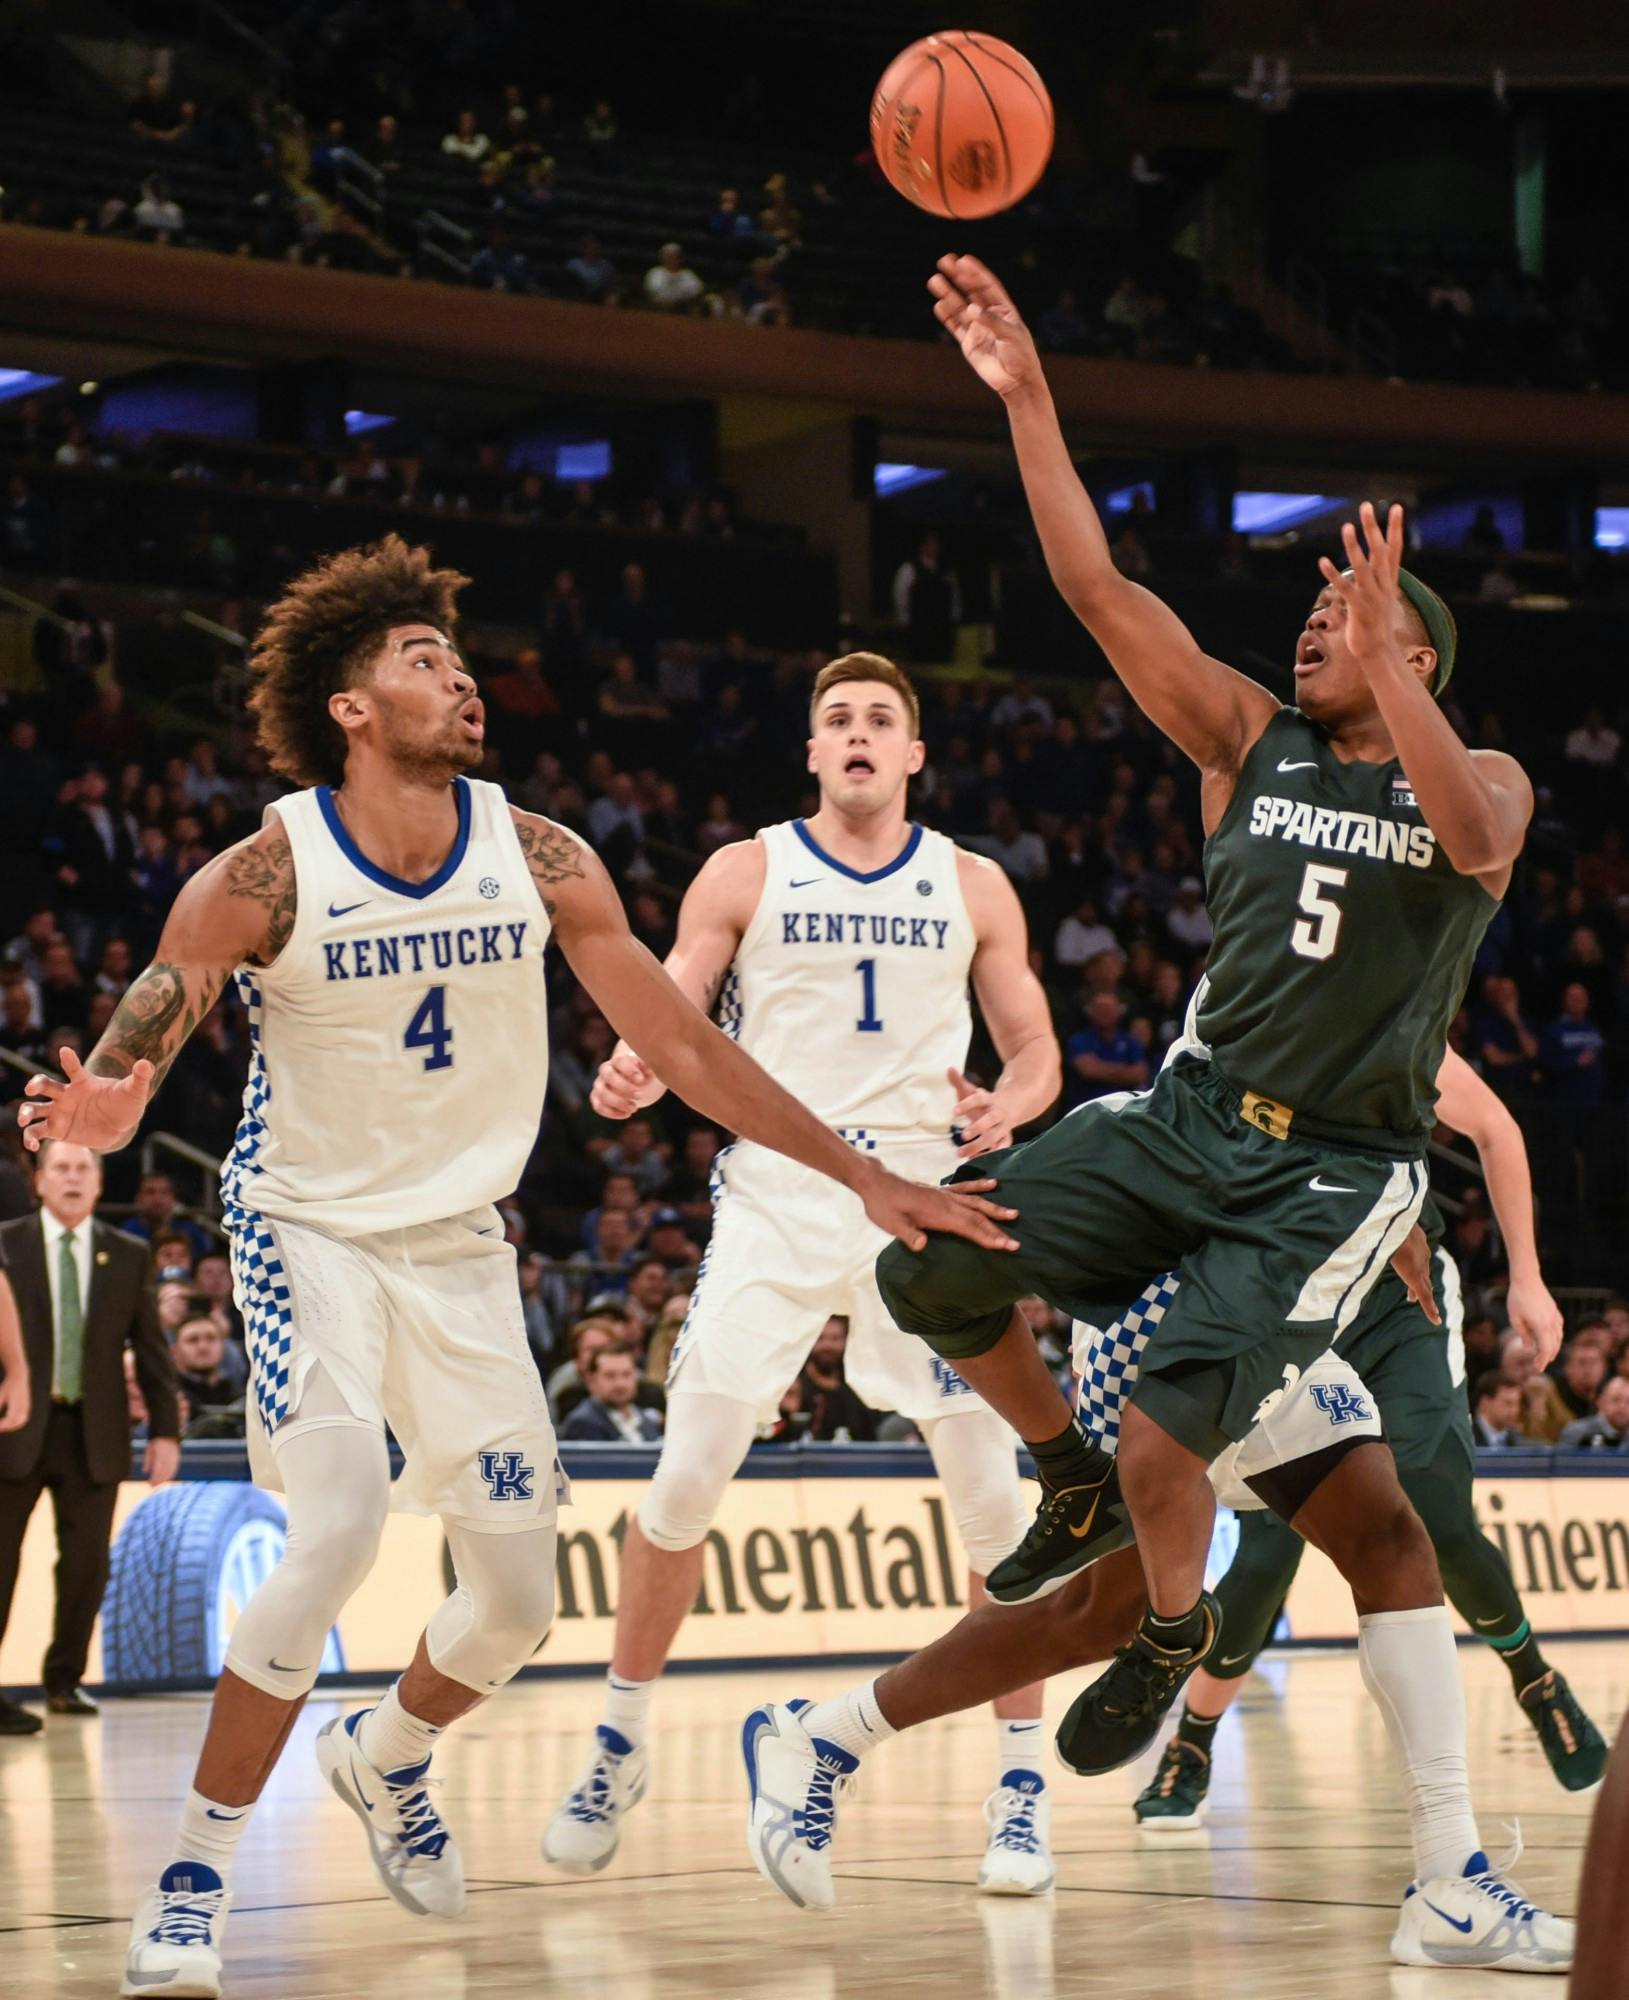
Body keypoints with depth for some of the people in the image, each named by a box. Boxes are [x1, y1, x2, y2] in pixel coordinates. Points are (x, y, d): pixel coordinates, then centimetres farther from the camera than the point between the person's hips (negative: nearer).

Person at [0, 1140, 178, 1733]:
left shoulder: (128, 1256, 8)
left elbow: (150, 1348, 8)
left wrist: (165, 1430, 3)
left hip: (93, 1434, 2)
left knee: (86, 1563, 3)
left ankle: (64, 1679, 19)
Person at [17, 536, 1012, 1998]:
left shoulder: (536, 859, -9)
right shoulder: (265, 876, -18)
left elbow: (683, 1044, -2)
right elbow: (133, 1051, -18)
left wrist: (863, 1176, -4)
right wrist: (93, 1113, -44)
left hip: (461, 1244, 4)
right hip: (309, 1227, -4)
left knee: (518, 1601, 4)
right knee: (341, 1521, -27)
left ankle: (385, 1754, 38)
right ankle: (195, 1876, -15)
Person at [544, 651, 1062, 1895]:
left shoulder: (973, 887, 9)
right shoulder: (746, 875, 6)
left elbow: (1034, 1048, 10)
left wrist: (1006, 1106, -14)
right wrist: (635, 1077, -22)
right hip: (775, 1196, -1)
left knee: (993, 1490, -6)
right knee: (688, 1478, -7)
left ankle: (1021, 1782, 4)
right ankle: (620, 1752, 11)